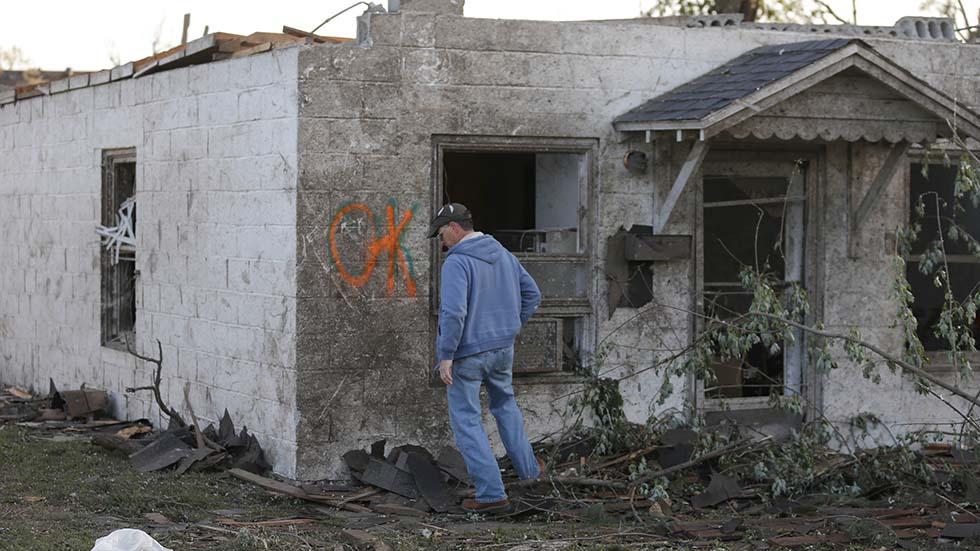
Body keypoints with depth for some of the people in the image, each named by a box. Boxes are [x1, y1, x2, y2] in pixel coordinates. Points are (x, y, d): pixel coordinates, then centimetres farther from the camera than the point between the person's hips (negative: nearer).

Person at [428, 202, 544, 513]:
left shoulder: (457, 262, -19)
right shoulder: (502, 254, 6)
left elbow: (453, 312, -28)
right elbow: (532, 294, 14)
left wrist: (445, 356, -22)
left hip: (467, 353, -7)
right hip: (503, 348, 7)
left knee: (467, 422, 3)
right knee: (504, 403, 30)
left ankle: (491, 493, 1)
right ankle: (526, 466, 38)